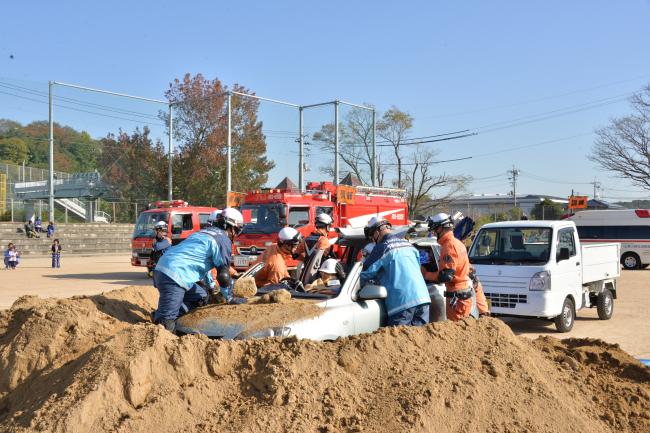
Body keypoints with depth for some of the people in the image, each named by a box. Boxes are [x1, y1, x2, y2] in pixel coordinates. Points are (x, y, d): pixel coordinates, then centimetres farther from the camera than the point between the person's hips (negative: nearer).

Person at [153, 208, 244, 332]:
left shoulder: (204, 233, 27)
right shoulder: (224, 240, -1)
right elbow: (224, 274, -2)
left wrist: (211, 286, 53)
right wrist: (229, 298, 14)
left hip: (162, 269, 10)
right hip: (174, 276, -10)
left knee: (201, 297, 20)